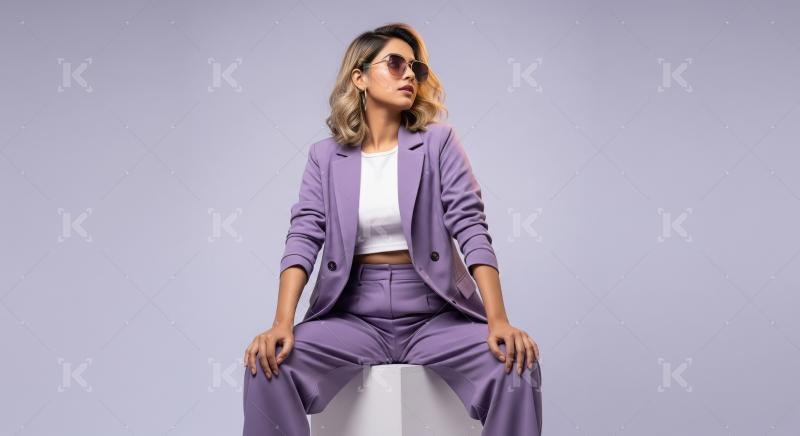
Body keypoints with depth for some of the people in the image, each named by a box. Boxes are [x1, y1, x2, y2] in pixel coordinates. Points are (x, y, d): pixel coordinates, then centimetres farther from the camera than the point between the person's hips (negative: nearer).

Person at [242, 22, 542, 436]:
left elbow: (471, 227, -6)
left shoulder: (438, 142, 3)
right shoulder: (325, 155, 7)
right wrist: (282, 322, -20)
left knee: (516, 365, -27)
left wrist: (498, 319, -20)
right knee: (268, 362, -25)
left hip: (434, 315, -1)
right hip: (354, 315, 1)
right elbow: (303, 237, -3)